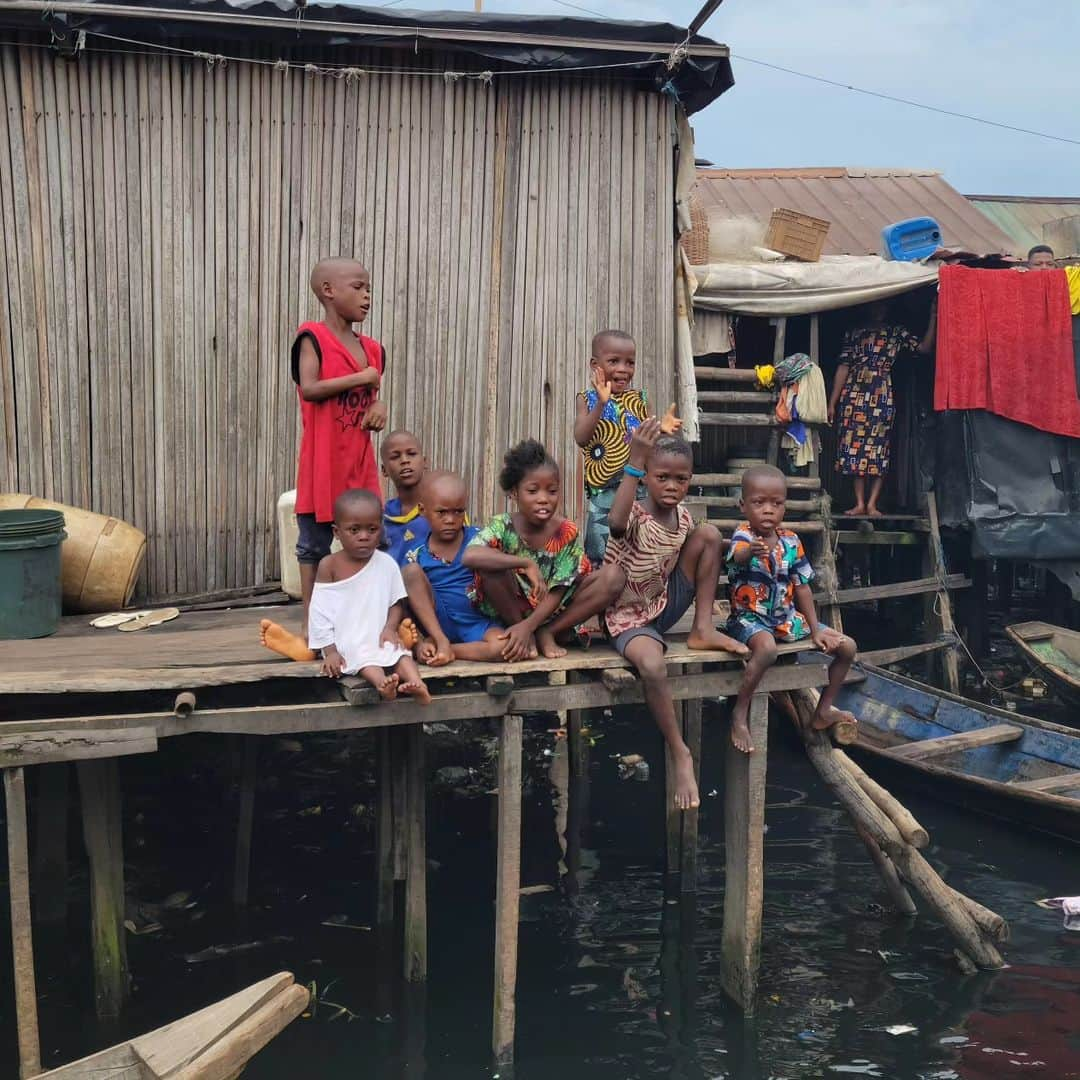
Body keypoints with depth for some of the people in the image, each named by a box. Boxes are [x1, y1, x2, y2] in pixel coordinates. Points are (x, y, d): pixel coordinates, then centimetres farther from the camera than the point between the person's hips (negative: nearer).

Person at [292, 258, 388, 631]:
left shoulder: (372, 349, 12)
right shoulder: (312, 337, -6)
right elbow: (309, 388, -19)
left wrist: (379, 407, -1)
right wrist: (361, 379, -16)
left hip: (360, 462, 6)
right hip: (322, 460, -6)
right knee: (314, 542, 4)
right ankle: (311, 621, 12)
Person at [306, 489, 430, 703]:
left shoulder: (386, 564, 1)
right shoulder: (329, 565, -3)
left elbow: (397, 603, 7)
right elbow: (319, 611, -3)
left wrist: (390, 628, -14)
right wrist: (329, 650, -11)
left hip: (380, 637, 2)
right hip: (346, 642, -2)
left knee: (401, 652, -27)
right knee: (364, 657, -33)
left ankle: (416, 682, -50)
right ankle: (381, 683, -59)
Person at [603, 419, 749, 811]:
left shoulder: (683, 515, 1)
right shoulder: (635, 515, -22)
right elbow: (616, 522, -48)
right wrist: (634, 461, -57)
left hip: (665, 605, 7)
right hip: (629, 616, -7)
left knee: (709, 534, -7)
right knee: (653, 666, -40)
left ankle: (703, 630, -4)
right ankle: (680, 754, -21)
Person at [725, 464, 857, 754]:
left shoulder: (791, 541, 1)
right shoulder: (743, 536, -17)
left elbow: (802, 588, 8)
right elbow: (737, 556, -43)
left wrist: (815, 630, 4)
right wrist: (751, 552, -68)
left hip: (787, 618, 7)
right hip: (749, 618, -7)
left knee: (847, 647, 3)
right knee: (767, 648, -41)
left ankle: (824, 710, 22)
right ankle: (739, 714, -22)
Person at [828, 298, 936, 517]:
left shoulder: (897, 333, 14)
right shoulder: (854, 333, 15)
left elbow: (924, 347, 2)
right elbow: (843, 367, 11)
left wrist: (933, 316, -7)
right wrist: (832, 402, 6)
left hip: (882, 395, -1)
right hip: (854, 394, 1)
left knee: (879, 447, -6)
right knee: (854, 446, -2)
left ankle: (872, 504, -3)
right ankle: (860, 504, 2)